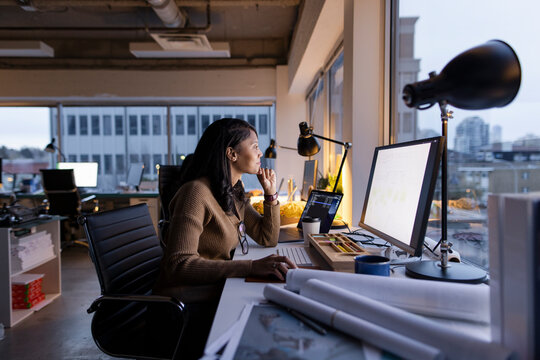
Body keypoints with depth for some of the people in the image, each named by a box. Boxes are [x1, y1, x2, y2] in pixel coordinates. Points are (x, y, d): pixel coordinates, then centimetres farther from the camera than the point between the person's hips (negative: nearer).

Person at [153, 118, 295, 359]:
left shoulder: (234, 194, 9)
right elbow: (179, 265, -28)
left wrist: (270, 193, 3)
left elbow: (268, 238, 16)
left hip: (215, 295, 8)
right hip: (188, 309, -8)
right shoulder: (197, 192, -19)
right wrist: (251, 267, -36)